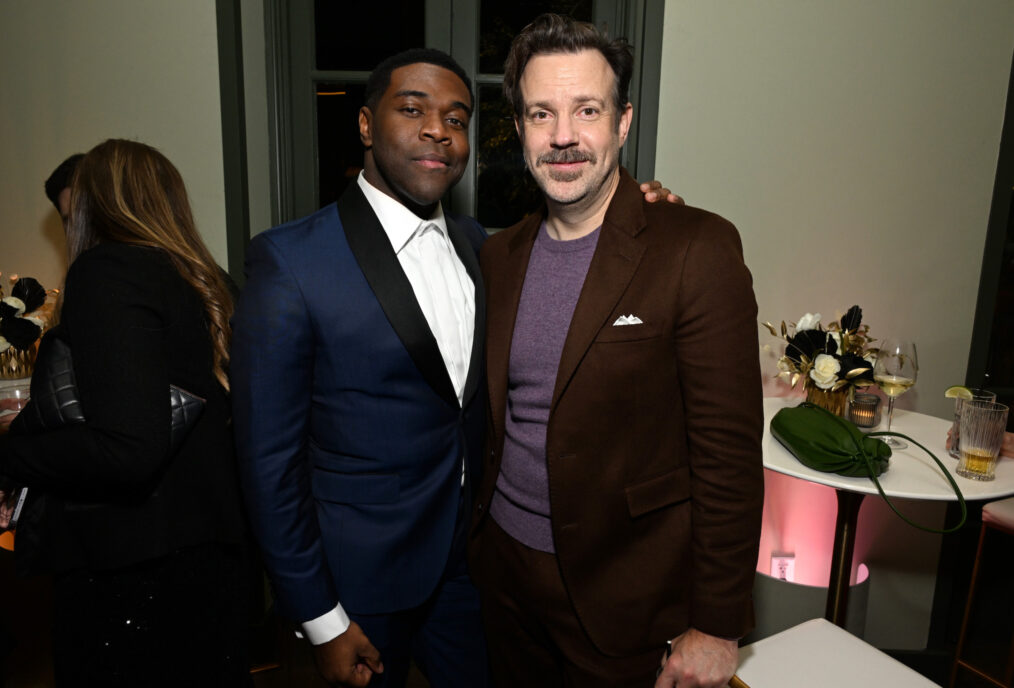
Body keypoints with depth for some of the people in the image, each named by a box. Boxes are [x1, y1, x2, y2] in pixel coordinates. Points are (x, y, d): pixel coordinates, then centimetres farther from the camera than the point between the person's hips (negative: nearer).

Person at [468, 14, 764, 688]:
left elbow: (729, 451, -16)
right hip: (501, 562, 5)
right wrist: (466, 542, 11)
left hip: (620, 588, -4)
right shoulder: (499, 255, 2)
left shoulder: (698, 249, -16)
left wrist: (715, 628, -13)